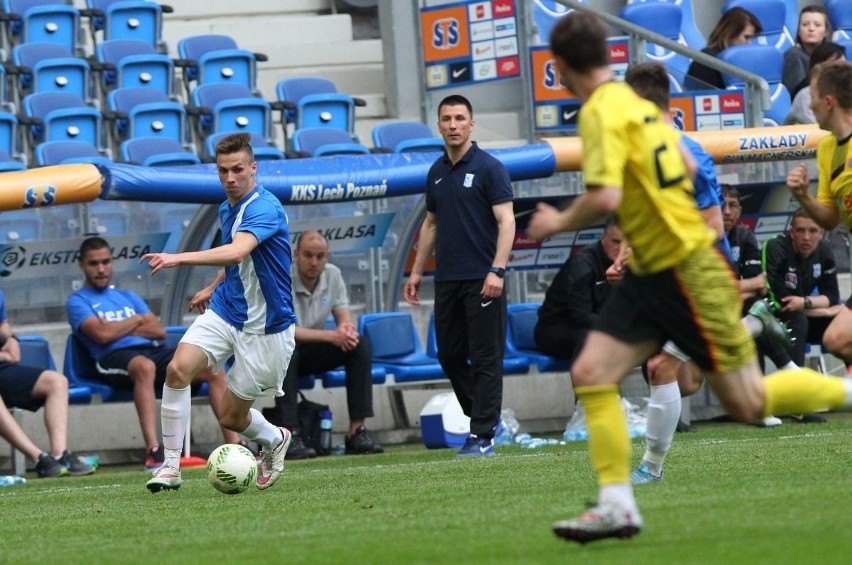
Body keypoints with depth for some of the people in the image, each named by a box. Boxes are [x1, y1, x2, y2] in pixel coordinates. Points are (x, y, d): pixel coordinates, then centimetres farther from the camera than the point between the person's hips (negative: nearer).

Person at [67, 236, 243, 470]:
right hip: (115, 357, -6)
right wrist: (137, 320, 8)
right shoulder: (78, 301, 12)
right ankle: (153, 451, -52)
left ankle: (234, 446, -24)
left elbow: (159, 331, 17)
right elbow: (102, 334, -7)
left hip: (154, 351, 6)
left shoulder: (128, 297, 31)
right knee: (144, 365, -44)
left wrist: (121, 328, 3)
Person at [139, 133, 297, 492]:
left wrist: (180, 258, -51)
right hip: (225, 312, 7)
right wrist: (214, 287, 21)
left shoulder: (265, 208, -21)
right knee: (178, 368, -21)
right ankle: (171, 466, -15)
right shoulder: (227, 210, 7)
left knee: (231, 416, 2)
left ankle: (275, 440, 38)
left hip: (264, 326, -6)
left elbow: (237, 252, -41)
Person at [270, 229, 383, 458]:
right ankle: (290, 437, -41)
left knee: (361, 344, -16)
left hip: (313, 353, 6)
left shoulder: (332, 275, 0)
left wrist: (347, 329, -25)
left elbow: (344, 317, 2)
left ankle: (357, 431, -20)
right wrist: (331, 336, -36)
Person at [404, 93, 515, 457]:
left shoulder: (489, 168, -7)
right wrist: (417, 272, 18)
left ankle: (483, 435, -1)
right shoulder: (436, 173, 13)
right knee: (449, 355, 9)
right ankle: (485, 416, 25)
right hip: (447, 280, 7)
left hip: (481, 281, -7)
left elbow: (506, 221, -12)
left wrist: (497, 270, -21)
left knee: (485, 358, -3)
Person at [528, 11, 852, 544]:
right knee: (591, 374, -1)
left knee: (748, 403, -2)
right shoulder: (638, 100, 9)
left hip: (688, 272, -9)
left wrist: (559, 222, -11)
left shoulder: (602, 112, -18)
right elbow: (688, 168, 19)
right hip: (650, 276, 9)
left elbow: (605, 198, -29)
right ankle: (617, 507, -2)